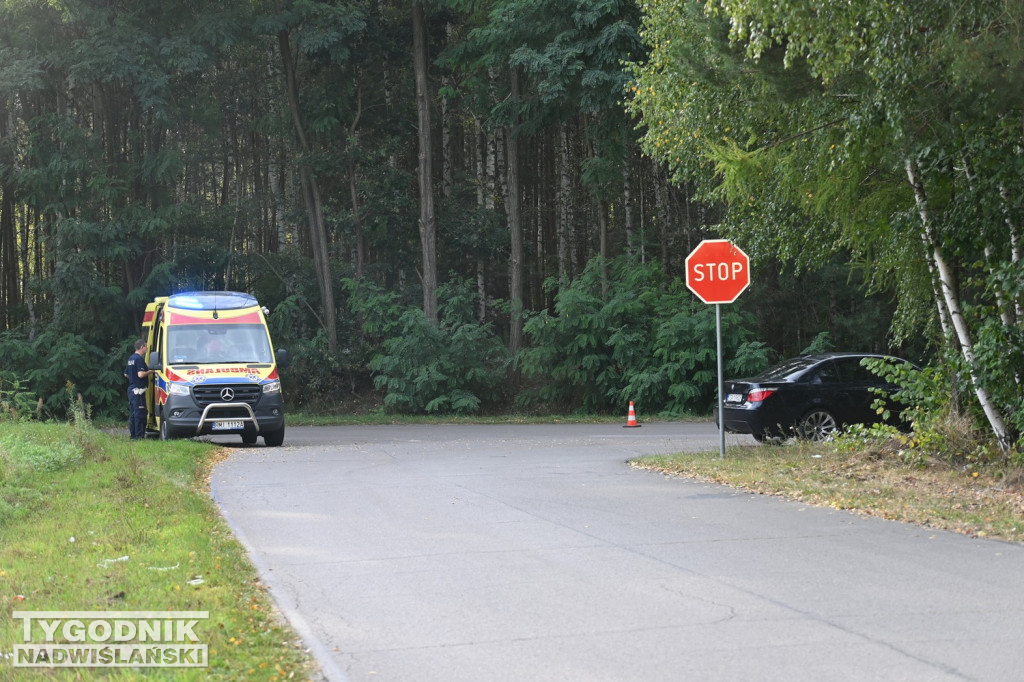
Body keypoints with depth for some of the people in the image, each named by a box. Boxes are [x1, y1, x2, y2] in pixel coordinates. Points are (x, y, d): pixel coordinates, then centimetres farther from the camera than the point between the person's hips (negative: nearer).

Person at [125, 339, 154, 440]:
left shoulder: (131, 358, 16)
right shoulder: (139, 359, -15)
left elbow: (126, 374, 24)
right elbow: (141, 374, -25)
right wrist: (150, 371, -11)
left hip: (131, 389, 10)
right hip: (138, 390, -10)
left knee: (132, 413, 13)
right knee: (139, 413, -9)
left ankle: (133, 434, 16)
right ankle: (139, 435, -10)